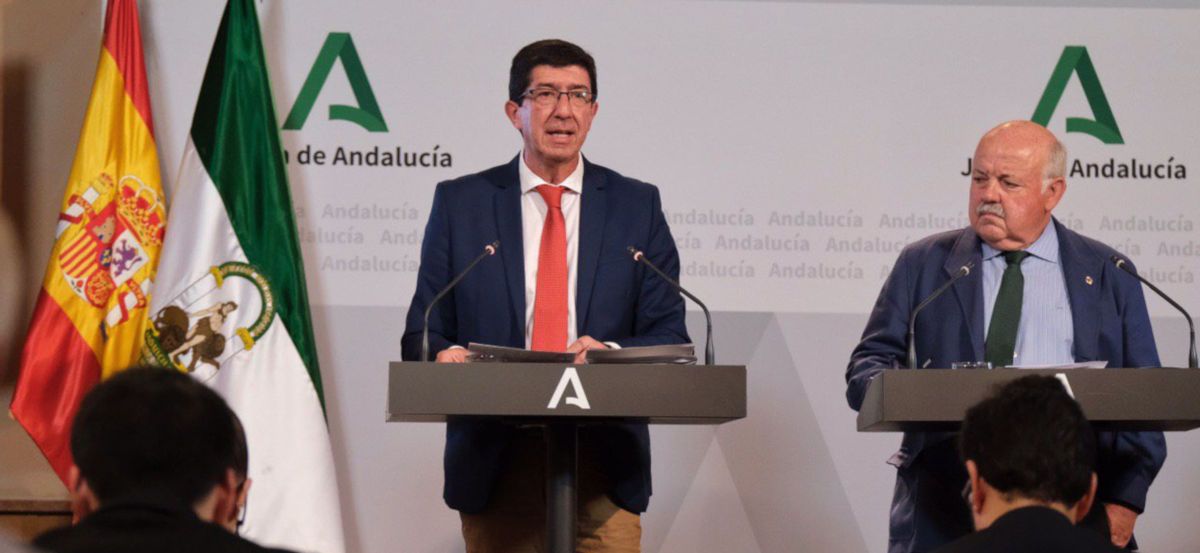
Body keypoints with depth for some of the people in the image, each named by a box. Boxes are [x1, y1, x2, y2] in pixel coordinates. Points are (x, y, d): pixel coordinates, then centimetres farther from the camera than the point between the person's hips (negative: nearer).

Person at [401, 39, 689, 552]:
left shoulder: (637, 205, 8)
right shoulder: (459, 203, 7)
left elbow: (668, 336, 5)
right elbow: (422, 333, 6)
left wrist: (610, 353, -17)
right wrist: (446, 354, -17)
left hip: (605, 470, 0)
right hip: (495, 465, 0)